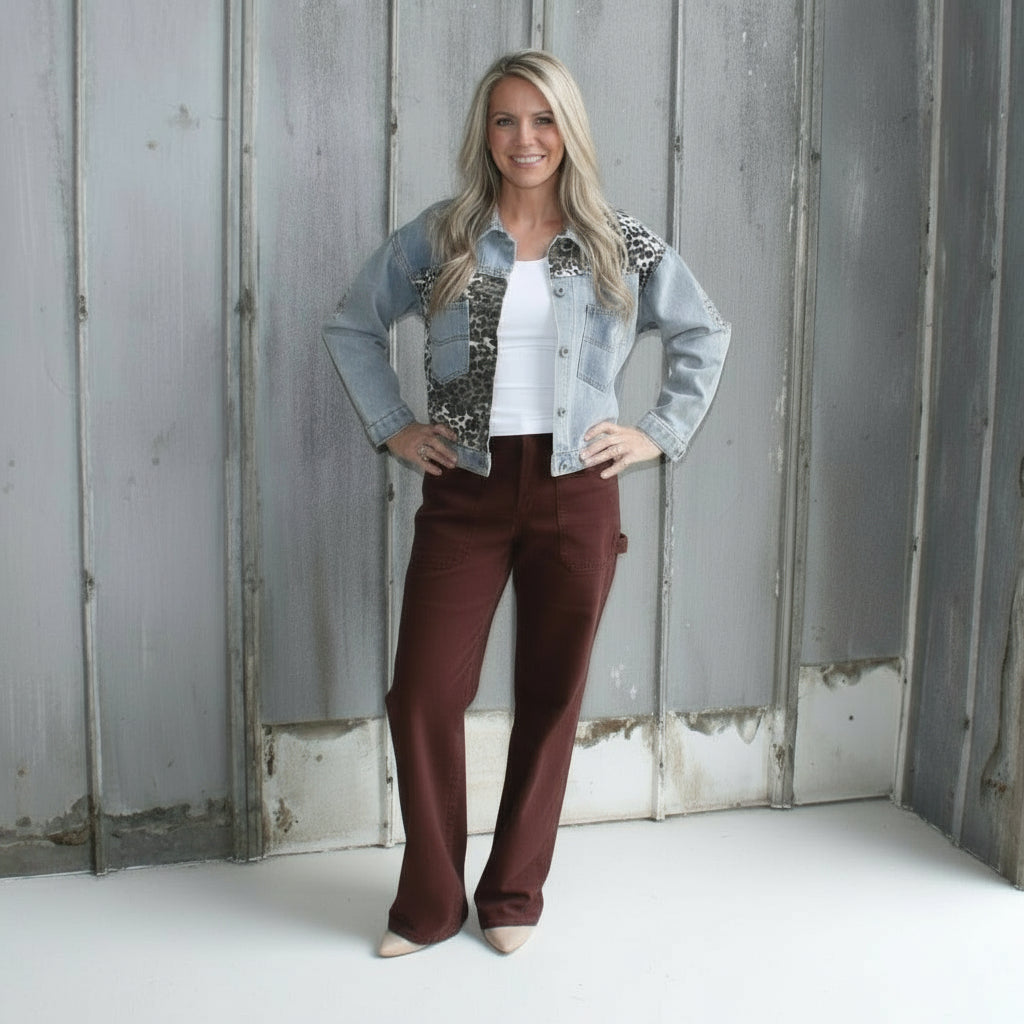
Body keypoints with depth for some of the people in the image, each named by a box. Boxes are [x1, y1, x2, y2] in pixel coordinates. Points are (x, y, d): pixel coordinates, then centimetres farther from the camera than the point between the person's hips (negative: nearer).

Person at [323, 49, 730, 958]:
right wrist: (392, 427, 5)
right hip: (464, 491, 0)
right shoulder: (438, 238, 4)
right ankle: (428, 903, 16)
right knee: (423, 696, -3)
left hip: (576, 494, 0)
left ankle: (514, 896, 26)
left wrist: (661, 434, 4)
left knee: (552, 699, 7)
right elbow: (351, 327, 13)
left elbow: (705, 335, 14)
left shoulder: (621, 245, 4)